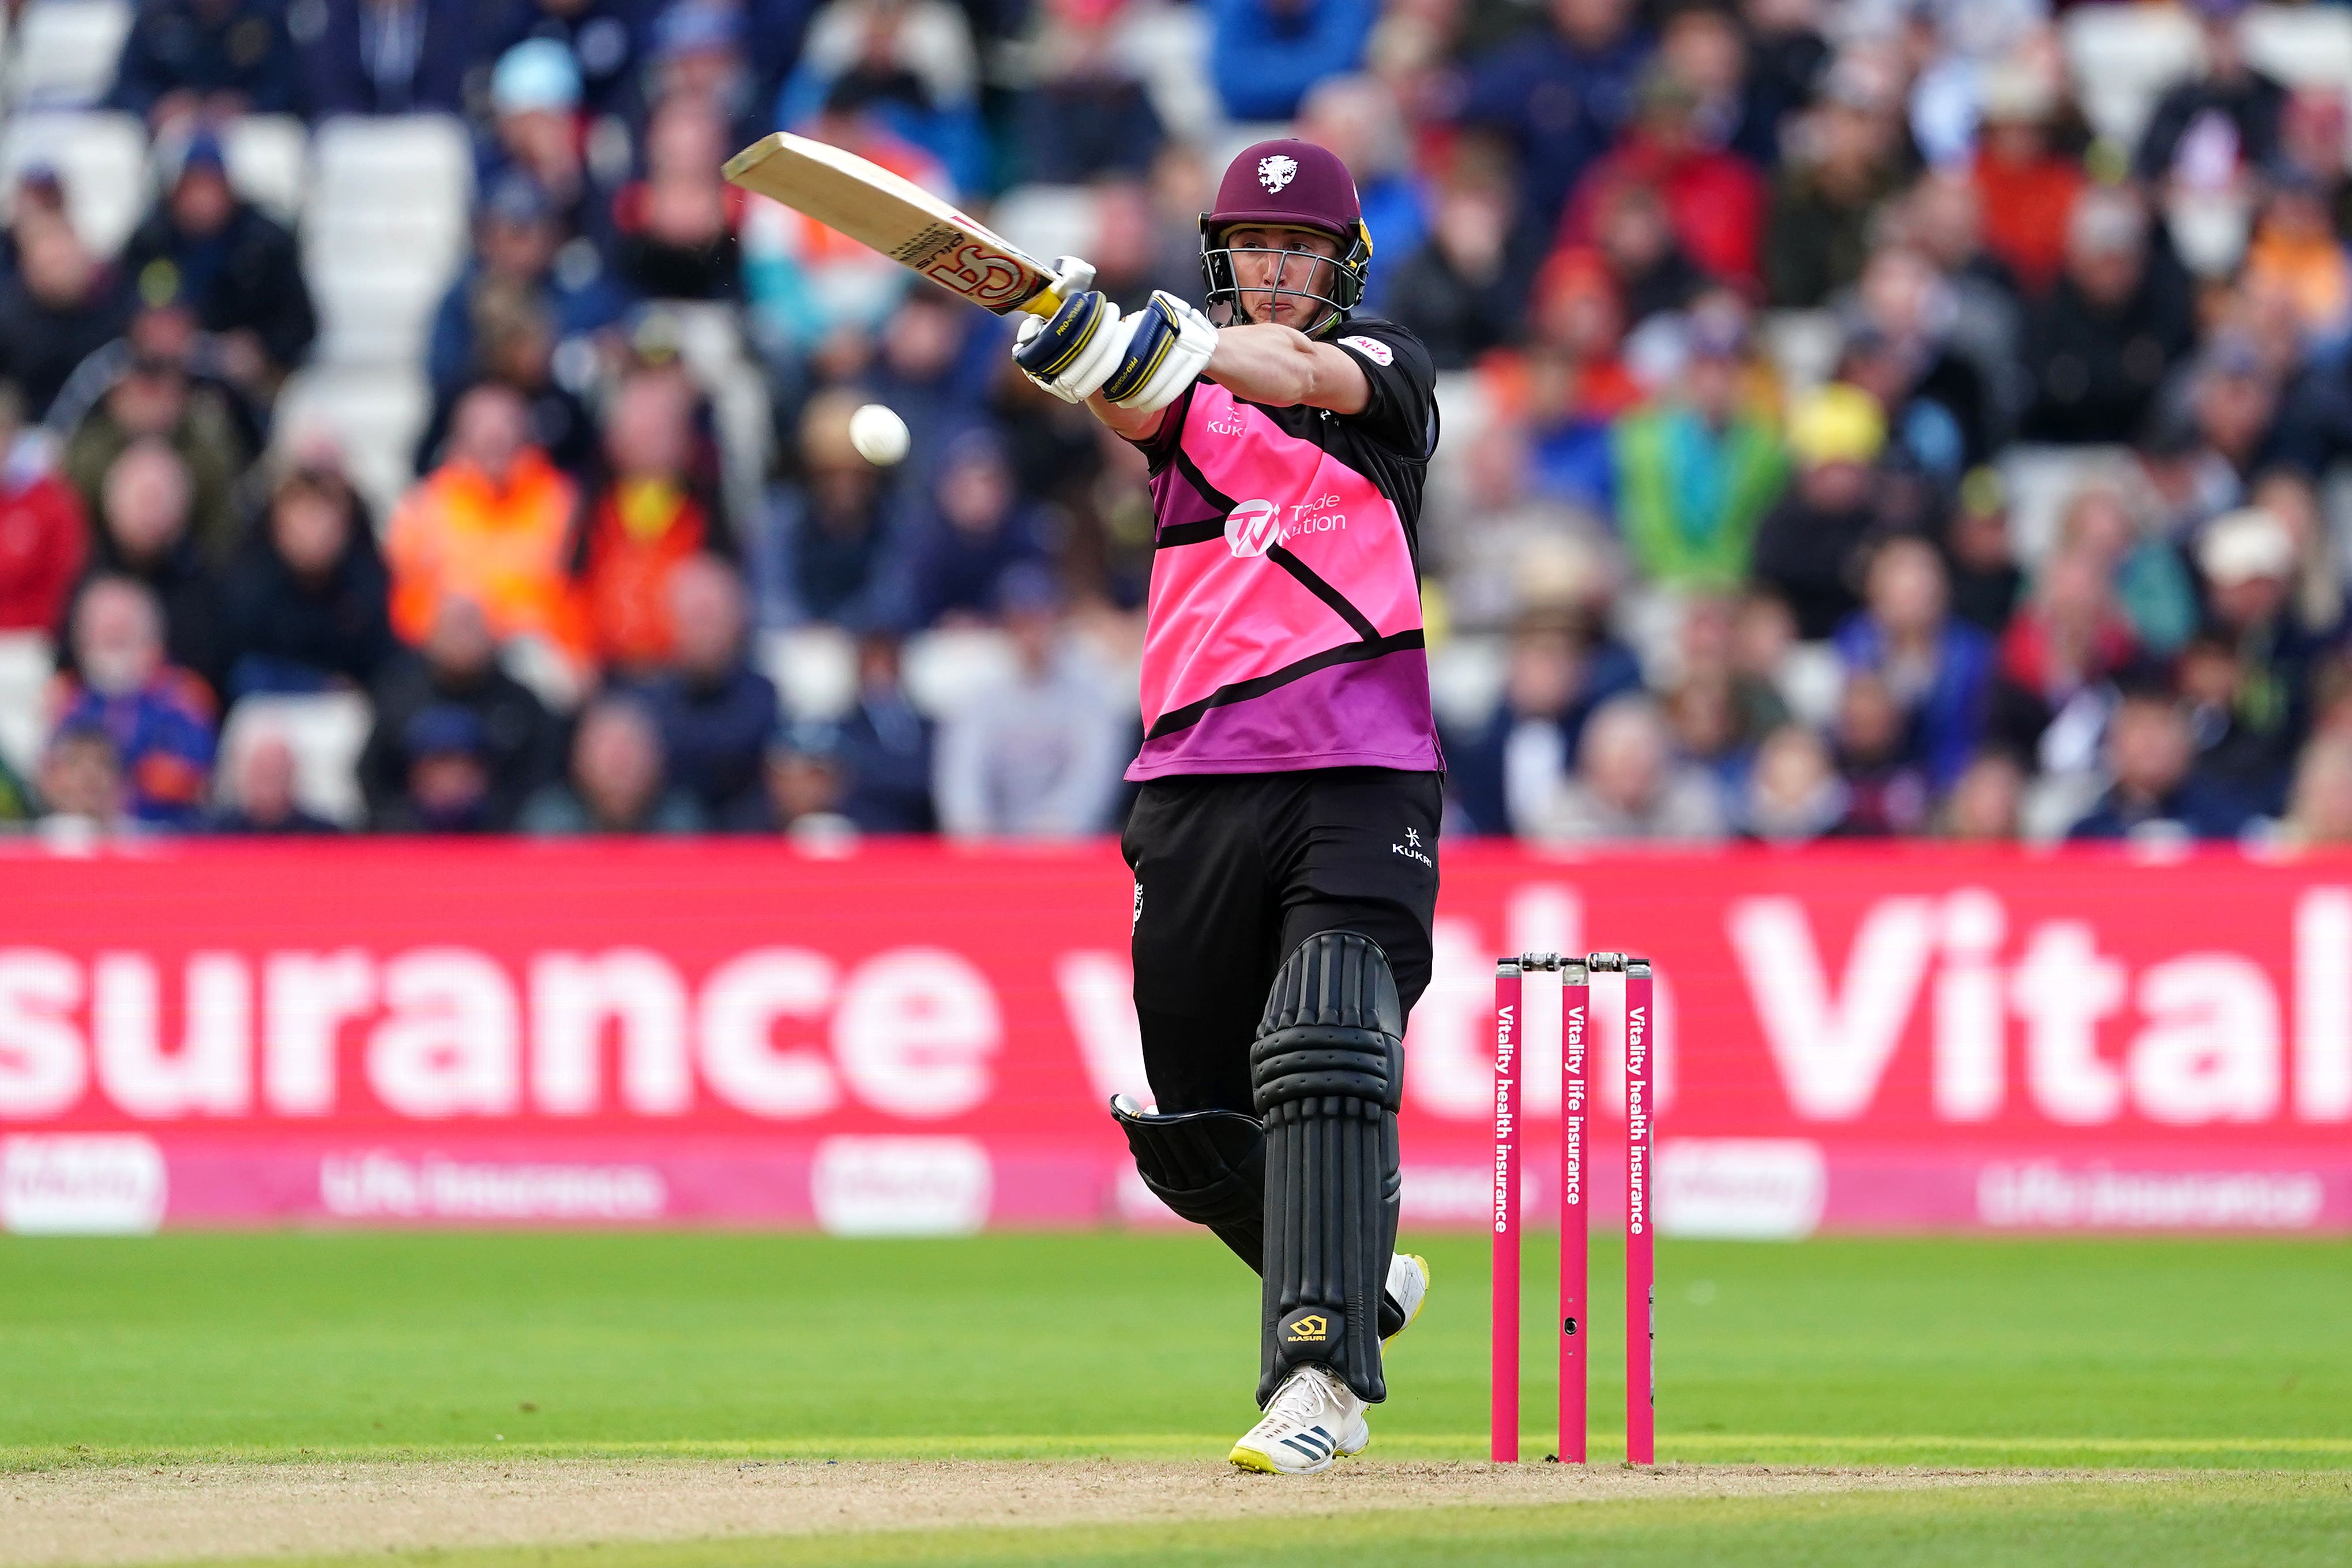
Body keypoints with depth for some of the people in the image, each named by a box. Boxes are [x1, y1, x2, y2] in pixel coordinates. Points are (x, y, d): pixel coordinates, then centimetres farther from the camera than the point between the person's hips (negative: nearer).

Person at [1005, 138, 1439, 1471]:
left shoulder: (1389, 372, 8)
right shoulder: (1196, 385, 14)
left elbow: (1304, 376, -16)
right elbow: (1139, 404, -11)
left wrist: (1195, 347, -38)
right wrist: (1087, 346, -36)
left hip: (1361, 779, -4)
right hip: (1196, 787, 4)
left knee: (1326, 1060, -22)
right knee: (1193, 1126, 9)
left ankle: (1318, 1367, -26)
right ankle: (1361, 1278, 34)